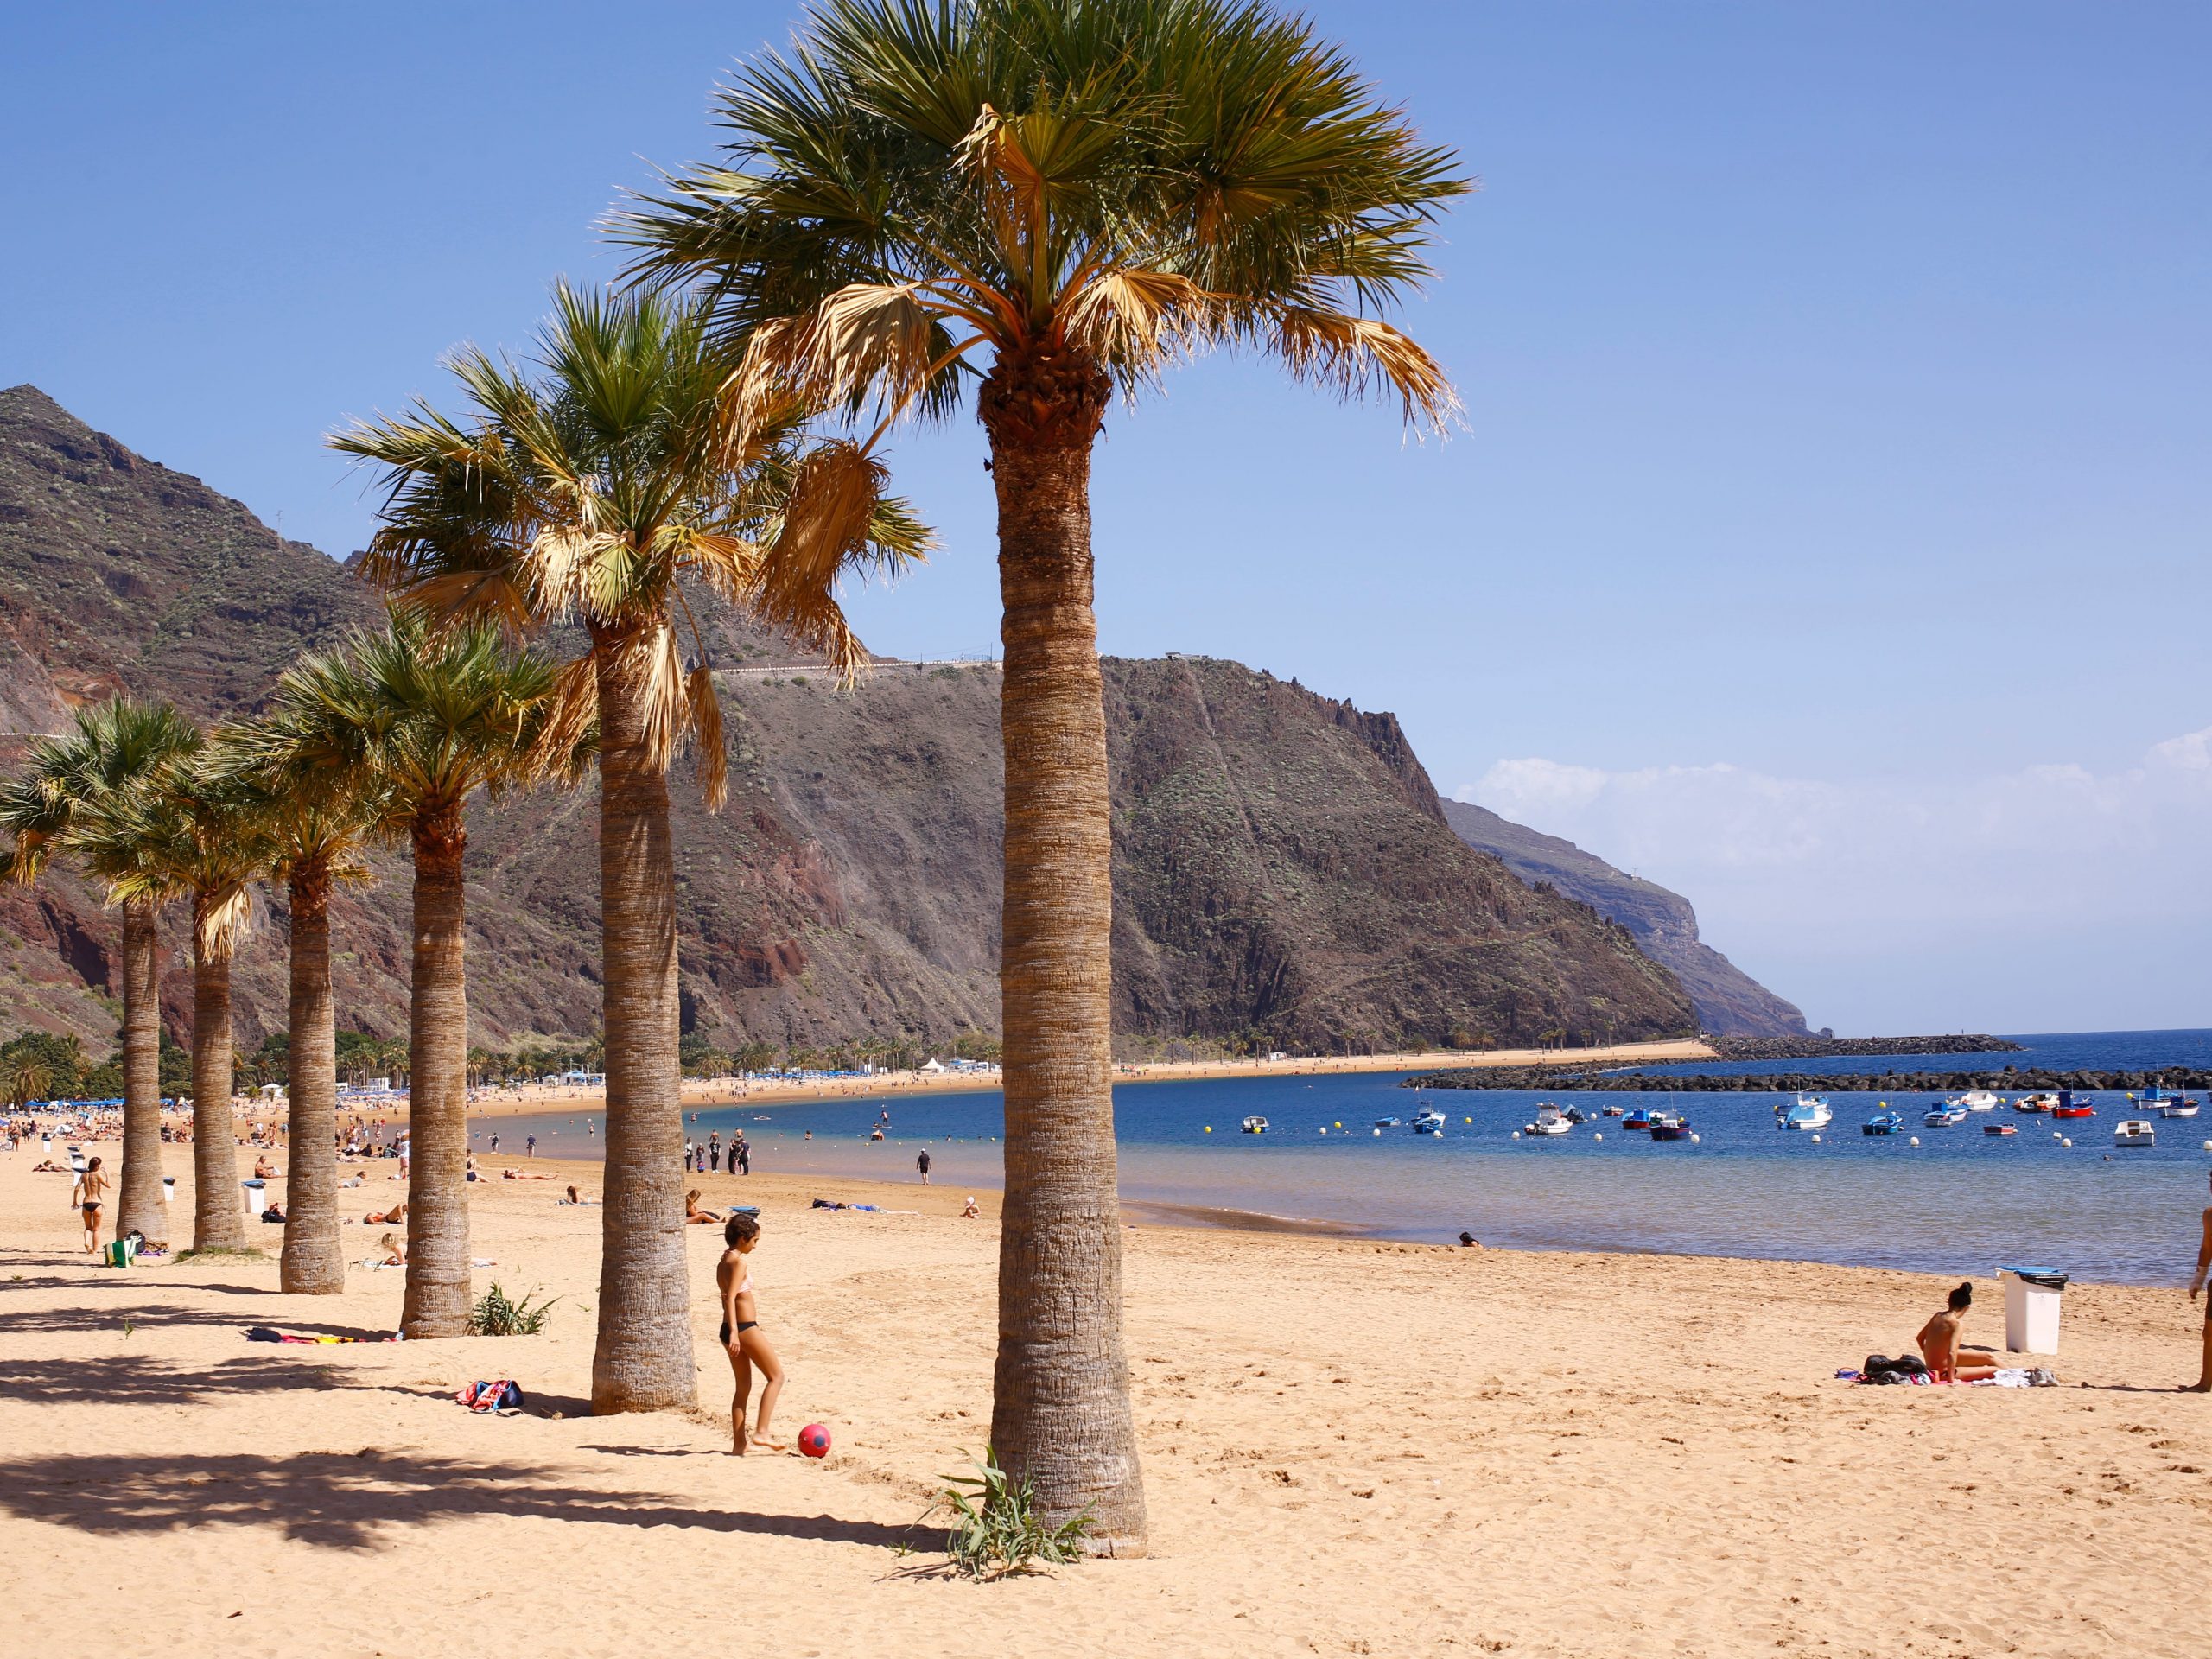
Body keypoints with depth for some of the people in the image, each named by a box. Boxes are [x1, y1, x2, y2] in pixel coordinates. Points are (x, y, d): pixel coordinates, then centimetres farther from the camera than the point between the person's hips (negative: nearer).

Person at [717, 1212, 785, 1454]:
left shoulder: (723, 1262, 13)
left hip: (730, 1329, 9)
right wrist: (734, 1332, -31)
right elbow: (730, 1298, -24)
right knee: (776, 1377, 0)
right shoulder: (738, 1262, -14)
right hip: (745, 1328, -9)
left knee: (743, 1386, 14)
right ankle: (761, 1432, -9)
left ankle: (739, 1443, 14)